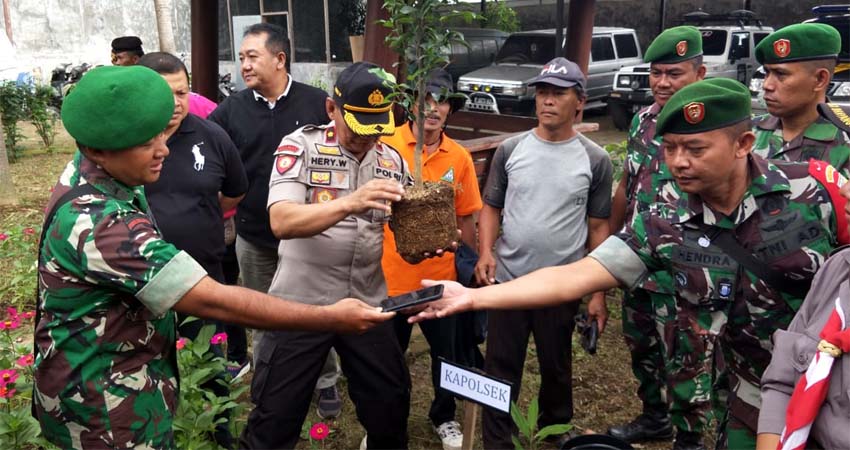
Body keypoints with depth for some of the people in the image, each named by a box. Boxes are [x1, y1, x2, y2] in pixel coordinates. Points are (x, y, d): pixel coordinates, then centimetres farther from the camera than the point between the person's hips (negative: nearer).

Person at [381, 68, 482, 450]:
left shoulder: (460, 157, 0)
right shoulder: (386, 146, -9)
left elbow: (466, 218, 7)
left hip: (441, 275, 2)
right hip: (390, 275, -2)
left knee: (446, 353, 17)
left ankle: (444, 416, 43)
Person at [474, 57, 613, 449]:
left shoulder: (595, 160, -3)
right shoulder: (510, 150, 0)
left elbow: (598, 228, 0)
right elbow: (491, 207, 6)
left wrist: (598, 293, -2)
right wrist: (485, 251, -13)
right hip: (507, 281, 1)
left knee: (556, 369, 18)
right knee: (501, 369, 10)